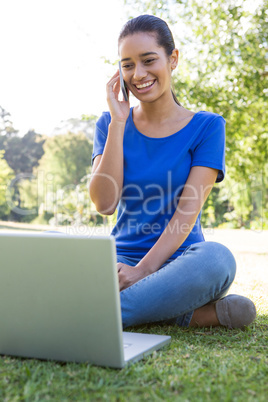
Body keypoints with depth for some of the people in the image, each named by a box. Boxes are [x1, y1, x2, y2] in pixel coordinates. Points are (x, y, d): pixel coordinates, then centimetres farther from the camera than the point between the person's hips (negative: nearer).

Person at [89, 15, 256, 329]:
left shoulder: (206, 126, 2)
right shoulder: (110, 124, 8)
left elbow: (188, 210, -9)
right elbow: (104, 204, -6)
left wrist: (143, 270, -22)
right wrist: (118, 123, -8)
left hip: (179, 259, -1)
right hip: (122, 258, 2)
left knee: (216, 258, -36)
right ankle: (186, 313, -22)